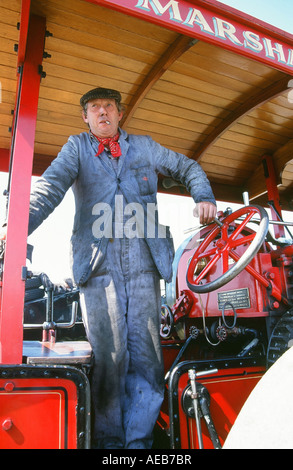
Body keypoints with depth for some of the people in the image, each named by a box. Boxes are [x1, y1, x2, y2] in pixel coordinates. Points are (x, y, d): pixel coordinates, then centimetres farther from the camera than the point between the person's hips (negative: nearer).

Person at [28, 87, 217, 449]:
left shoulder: (144, 147, 21)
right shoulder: (77, 147, 16)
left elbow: (188, 168, 30)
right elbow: (50, 187, -1)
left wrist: (204, 199, 10)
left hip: (142, 263, 2)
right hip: (98, 265, -1)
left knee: (146, 359, -1)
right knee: (108, 358, -4)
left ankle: (139, 441, 14)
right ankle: (109, 442, 15)